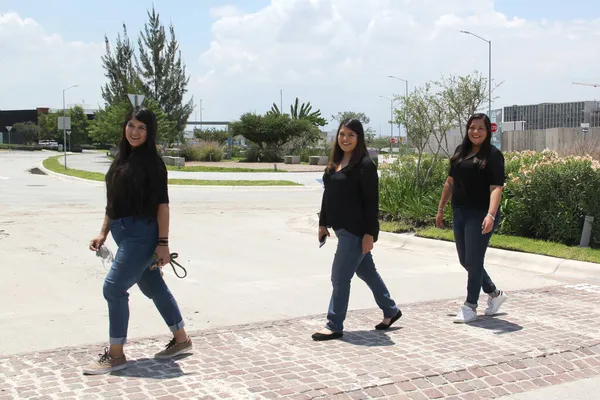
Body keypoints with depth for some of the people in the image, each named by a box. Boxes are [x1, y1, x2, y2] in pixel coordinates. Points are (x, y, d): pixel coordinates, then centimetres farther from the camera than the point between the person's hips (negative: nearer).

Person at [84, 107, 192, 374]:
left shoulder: (152, 162, -10)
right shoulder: (121, 159, 12)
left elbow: (162, 205, -13)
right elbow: (112, 202, 17)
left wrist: (163, 243, -16)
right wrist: (103, 233, 12)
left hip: (141, 234, -8)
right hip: (123, 232, 8)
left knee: (114, 287, -9)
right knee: (153, 287, 16)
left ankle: (115, 355, 3)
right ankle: (181, 340, 30)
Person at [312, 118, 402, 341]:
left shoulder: (365, 164, -13)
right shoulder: (335, 163, 11)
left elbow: (371, 202, -15)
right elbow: (327, 195, 17)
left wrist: (369, 234, -19)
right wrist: (323, 223, 16)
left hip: (356, 231, -9)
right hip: (342, 229, 9)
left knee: (340, 277, -5)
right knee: (367, 272, 19)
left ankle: (334, 326, 6)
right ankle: (390, 311, 35)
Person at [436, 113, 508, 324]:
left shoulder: (493, 155, -8)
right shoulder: (461, 151, 11)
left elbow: (496, 188, -17)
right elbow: (450, 182, 18)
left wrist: (491, 215, -30)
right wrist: (441, 209, 17)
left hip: (480, 215, -7)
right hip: (459, 214, 7)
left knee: (473, 261, -1)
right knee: (465, 261, 14)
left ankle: (470, 306, 12)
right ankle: (494, 294, 33)